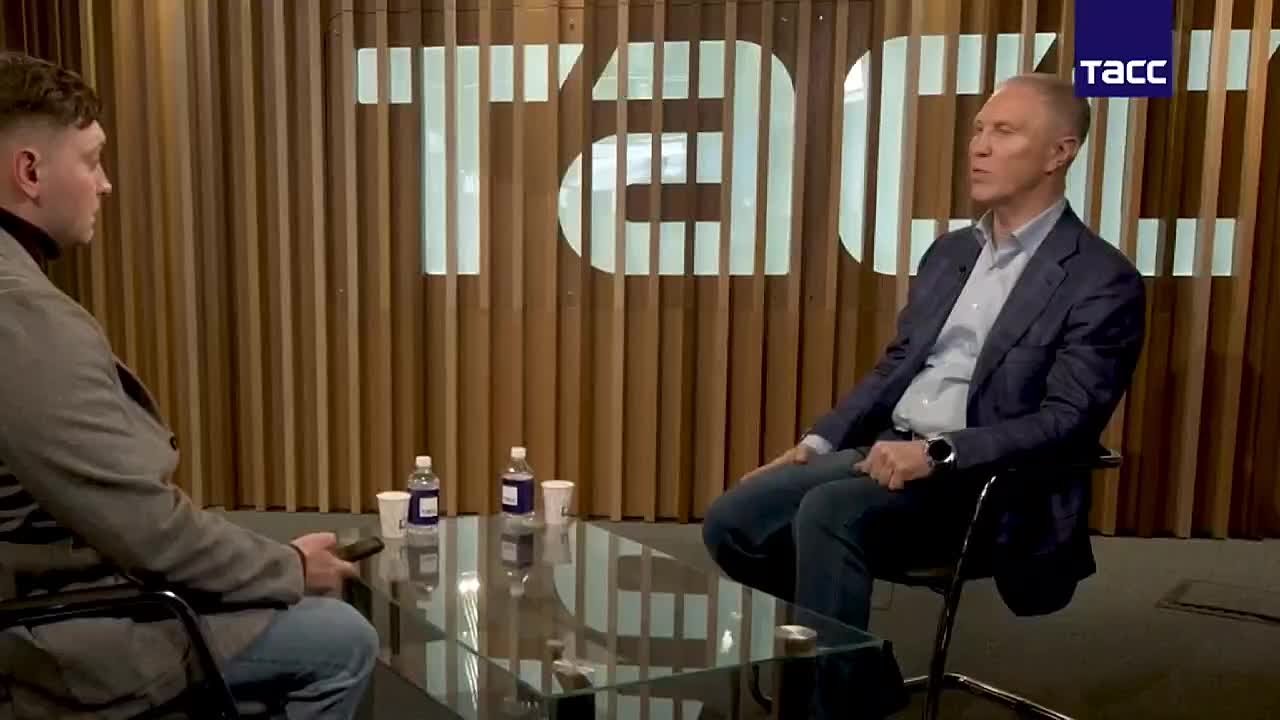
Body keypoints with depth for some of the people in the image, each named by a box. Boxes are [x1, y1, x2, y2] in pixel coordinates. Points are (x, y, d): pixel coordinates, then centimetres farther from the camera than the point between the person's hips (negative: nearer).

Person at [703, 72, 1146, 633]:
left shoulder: (1104, 281, -6)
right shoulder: (949, 252, 17)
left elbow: (1068, 420, -13)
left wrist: (939, 454, -24)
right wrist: (818, 442, 4)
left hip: (984, 482, -7)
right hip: (887, 451, 7)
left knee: (828, 511, -33)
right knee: (731, 522, -9)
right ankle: (828, 636, 9)